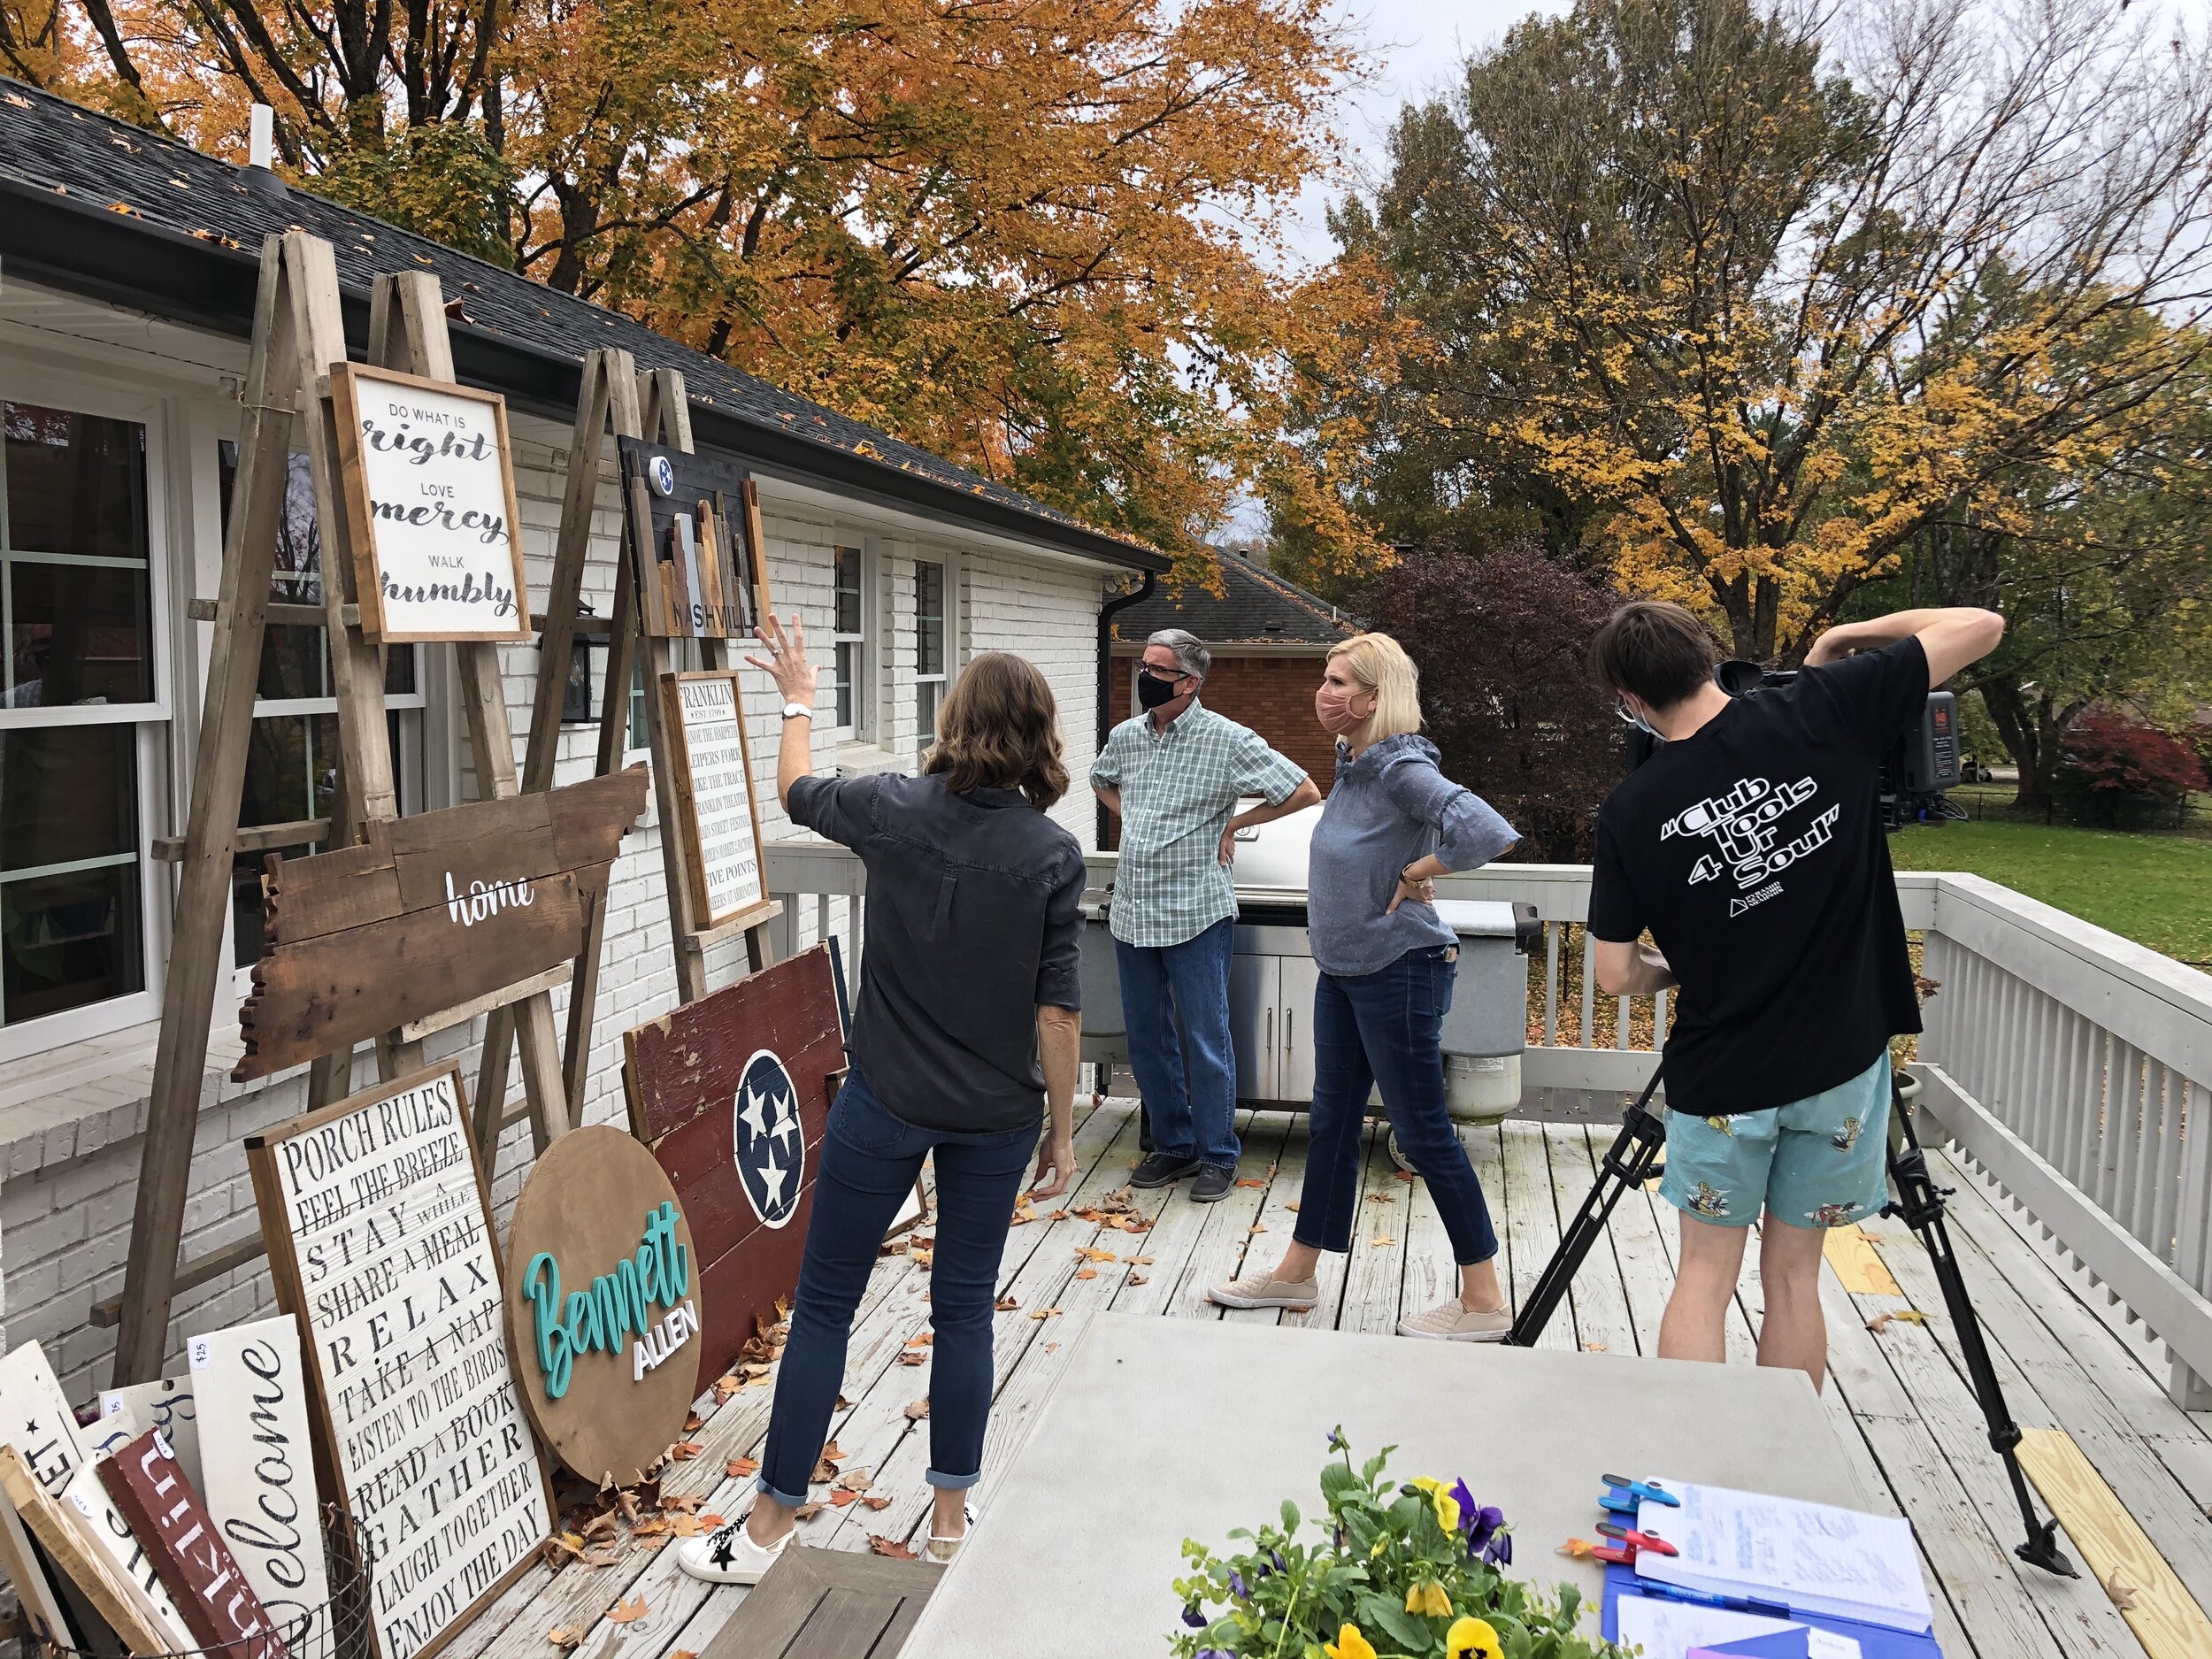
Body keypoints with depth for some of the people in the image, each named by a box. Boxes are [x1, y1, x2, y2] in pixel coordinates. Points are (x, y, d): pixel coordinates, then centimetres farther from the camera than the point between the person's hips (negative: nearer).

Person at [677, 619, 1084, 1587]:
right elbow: (1056, 1009, -8)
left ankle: (770, 1526, 22)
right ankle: (950, 1517, 27)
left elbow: (795, 792, 12)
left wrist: (797, 700, 29)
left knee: (823, 1305, 11)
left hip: (886, 1103, -1)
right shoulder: (1053, 854, -9)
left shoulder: (893, 810, -10)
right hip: (998, 1115, 1)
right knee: (965, 1309, 16)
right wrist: (1062, 1130, 3)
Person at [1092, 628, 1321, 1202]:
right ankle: (1174, 1146, 27)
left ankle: (1218, 1157, 15)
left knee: (1206, 1040, 1)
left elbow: (1305, 792, -7)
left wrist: (1232, 825, -4)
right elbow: (1101, 781, 30)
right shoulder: (1126, 736, 8)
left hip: (1196, 913, -6)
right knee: (1146, 1037, 13)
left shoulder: (1228, 740, -9)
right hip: (1133, 911, 6)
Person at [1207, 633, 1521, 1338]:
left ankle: (1484, 1301, 15)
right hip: (1343, 970, 9)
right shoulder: (1353, 764, 7)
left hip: (1398, 972, -9)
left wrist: (1415, 876, -22)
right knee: (1332, 1122, 17)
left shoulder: (1402, 769, -20)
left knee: (1423, 1132, 0)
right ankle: (1298, 1272, 31)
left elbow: (1488, 832, -34)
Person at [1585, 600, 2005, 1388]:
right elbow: (1979, 627, -4)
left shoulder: (1631, 810, -11)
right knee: (1792, 1273, 15)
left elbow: (1617, 975, -6)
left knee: (1704, 1275, 14)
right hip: (1841, 1060, 2)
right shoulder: (1822, 711, -12)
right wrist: (1848, 637, 7)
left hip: (1719, 1077, -1)